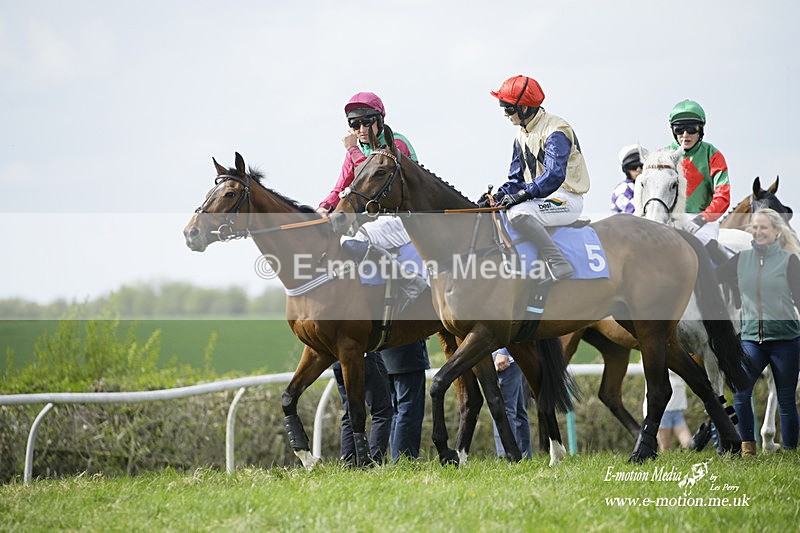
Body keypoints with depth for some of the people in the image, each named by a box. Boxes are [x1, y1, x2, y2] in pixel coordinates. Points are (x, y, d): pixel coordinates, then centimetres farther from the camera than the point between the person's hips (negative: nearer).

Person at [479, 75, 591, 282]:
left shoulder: (555, 131, -15)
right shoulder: (522, 136, 14)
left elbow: (554, 176, -27)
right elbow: (517, 179, 15)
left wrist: (522, 195, -31)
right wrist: (499, 196, -4)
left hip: (566, 200, -10)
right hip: (540, 199, 10)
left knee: (518, 213, -34)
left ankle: (559, 265, -34)